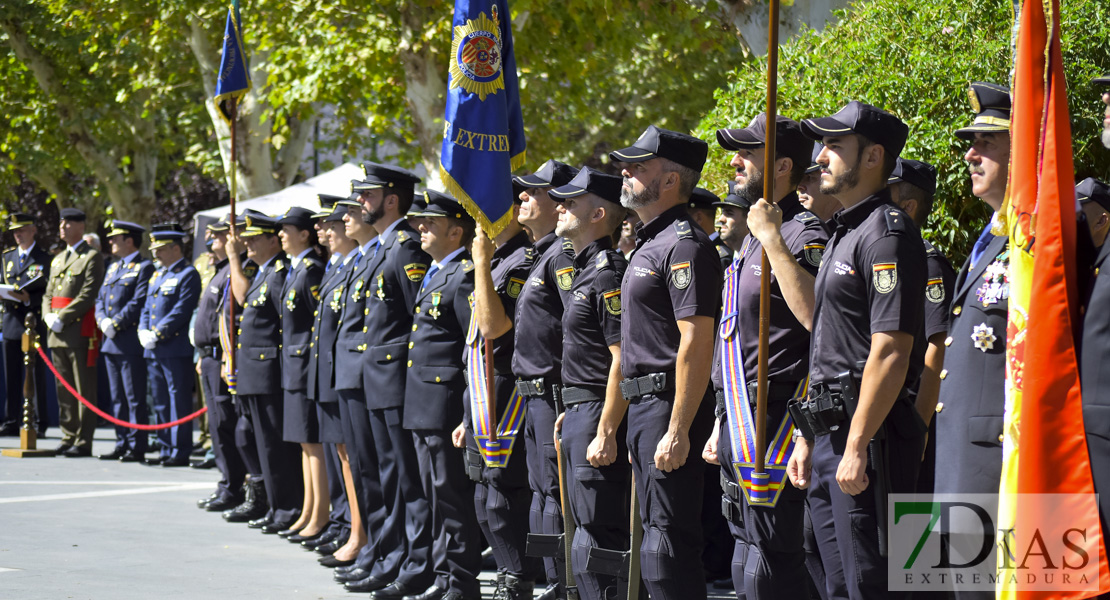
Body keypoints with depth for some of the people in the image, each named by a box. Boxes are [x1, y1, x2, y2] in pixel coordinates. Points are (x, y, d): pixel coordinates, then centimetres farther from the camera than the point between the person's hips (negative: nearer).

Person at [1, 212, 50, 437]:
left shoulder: (45, 258, -1)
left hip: (34, 323, -5)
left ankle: (39, 424, 0)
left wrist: (29, 299, -21)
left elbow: (48, 292, -6)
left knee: (36, 375, -3)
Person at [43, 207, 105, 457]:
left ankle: (83, 442, -4)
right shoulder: (58, 259, 21)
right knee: (63, 388, 10)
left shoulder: (92, 257, -5)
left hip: (79, 332, -8)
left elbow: (88, 295, -14)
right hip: (57, 334, 8)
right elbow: (48, 293, 22)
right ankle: (68, 438, 15)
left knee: (84, 390, -5)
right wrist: (48, 316, 2)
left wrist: (62, 319, -17)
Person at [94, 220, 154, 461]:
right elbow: (101, 299, 19)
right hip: (111, 342, 9)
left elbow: (139, 303, -15)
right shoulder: (113, 268, 20)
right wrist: (103, 320, -1)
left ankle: (136, 448, -3)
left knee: (135, 399, -5)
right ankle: (122, 444, 16)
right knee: (117, 398, 11)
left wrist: (116, 323, -17)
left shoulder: (144, 267, -6)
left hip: (131, 343, -9)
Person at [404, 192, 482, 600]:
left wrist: (470, 414, -21)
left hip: (445, 403, -10)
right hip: (423, 405, 10)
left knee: (453, 497, -5)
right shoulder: (434, 273, 18)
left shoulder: (465, 275, -13)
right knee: (435, 495, 14)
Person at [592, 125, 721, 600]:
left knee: (667, 541, -10)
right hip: (643, 406, 10)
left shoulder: (684, 245, -14)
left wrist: (678, 431, -25)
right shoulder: (649, 244, 19)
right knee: (658, 535, 13)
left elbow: (697, 343, -21)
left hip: (671, 408, -10)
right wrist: (607, 429, 23)